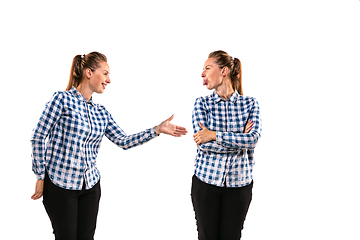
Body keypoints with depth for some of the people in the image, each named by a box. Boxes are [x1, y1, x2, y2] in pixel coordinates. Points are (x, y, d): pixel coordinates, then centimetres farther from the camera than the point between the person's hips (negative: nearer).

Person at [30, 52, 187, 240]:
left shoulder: (101, 112, 8)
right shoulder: (62, 99, -9)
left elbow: (124, 141, 4)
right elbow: (39, 137, -7)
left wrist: (157, 130, -2)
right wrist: (40, 177, -7)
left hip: (91, 185, 5)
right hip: (60, 184, -5)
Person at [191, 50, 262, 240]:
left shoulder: (250, 104, 1)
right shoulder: (202, 103, 0)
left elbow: (253, 139, -15)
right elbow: (202, 143, -12)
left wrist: (214, 135, -20)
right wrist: (240, 141, -13)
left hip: (239, 183, 0)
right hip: (206, 181, 0)